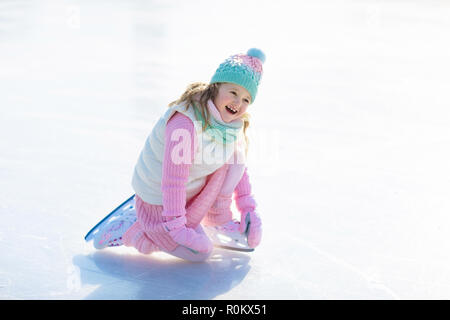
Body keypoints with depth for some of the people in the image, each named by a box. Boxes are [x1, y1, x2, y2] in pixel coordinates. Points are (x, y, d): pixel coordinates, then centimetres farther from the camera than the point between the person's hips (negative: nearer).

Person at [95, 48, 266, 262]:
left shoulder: (233, 124, -4)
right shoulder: (185, 122, -32)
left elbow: (239, 166, 9)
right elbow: (173, 180, -32)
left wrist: (249, 211, 2)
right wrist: (177, 227, -31)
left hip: (193, 191, 7)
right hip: (159, 202, -7)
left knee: (236, 148, -9)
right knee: (200, 252, -15)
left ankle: (218, 219, 4)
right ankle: (132, 232, 2)